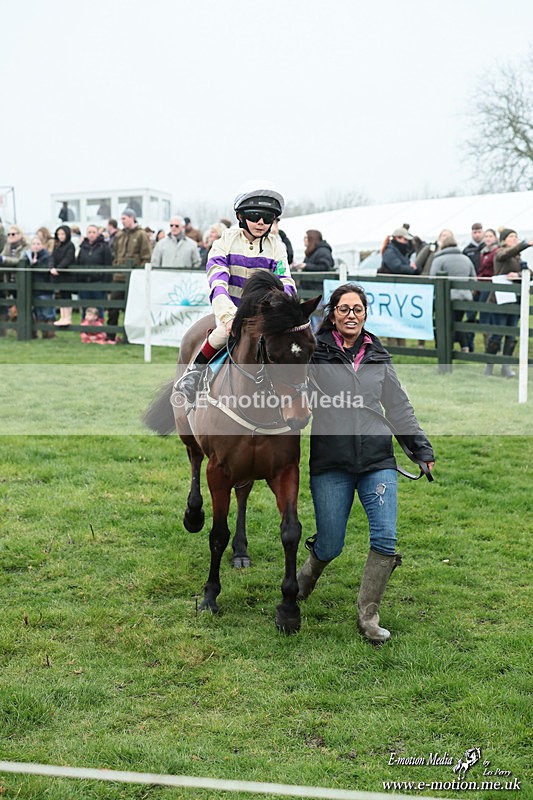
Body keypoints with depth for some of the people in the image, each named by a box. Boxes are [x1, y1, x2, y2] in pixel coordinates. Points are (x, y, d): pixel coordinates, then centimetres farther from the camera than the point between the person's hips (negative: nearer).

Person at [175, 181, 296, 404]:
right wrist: (229, 316, -37)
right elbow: (218, 283, -19)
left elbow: (286, 286, -7)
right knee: (225, 332, -35)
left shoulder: (276, 248, 5)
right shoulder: (226, 242, -4)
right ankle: (196, 371, -11)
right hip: (231, 309, -3)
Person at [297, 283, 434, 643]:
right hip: (331, 464, -2)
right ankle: (308, 574, 40)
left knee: (386, 539, -9)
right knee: (330, 545, 4)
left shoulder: (378, 357, 12)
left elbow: (399, 407, 19)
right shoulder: (314, 353, 1)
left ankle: (368, 615, 5)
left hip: (378, 460, 3)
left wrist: (421, 448, 19)